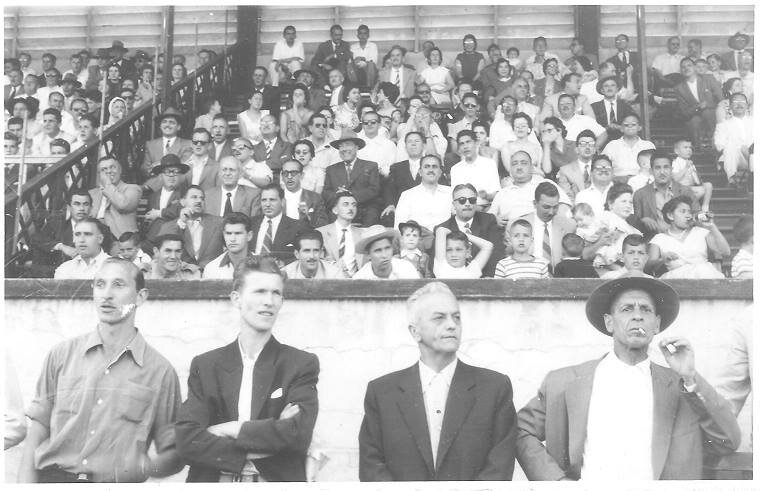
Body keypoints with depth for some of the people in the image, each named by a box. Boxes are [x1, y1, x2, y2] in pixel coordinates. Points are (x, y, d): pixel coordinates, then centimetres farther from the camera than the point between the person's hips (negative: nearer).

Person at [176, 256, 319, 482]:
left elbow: (299, 435, -15)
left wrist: (228, 429, -13)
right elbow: (187, 440, -8)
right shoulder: (205, 365, 2)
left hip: (278, 480, -1)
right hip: (214, 481, 2)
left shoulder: (302, 364, -3)